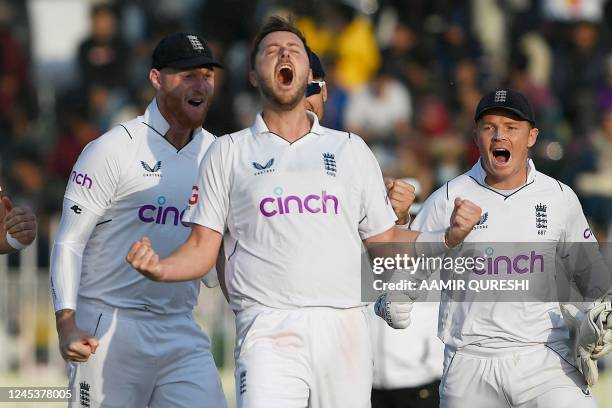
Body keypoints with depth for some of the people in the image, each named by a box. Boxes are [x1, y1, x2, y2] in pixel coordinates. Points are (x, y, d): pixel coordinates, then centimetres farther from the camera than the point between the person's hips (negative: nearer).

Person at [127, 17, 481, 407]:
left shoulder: (350, 148, 18)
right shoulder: (229, 152, 14)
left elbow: (386, 240, 18)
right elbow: (202, 250, 9)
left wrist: (449, 237, 1)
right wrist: (158, 268, -11)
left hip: (345, 329, 2)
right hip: (270, 331, -2)